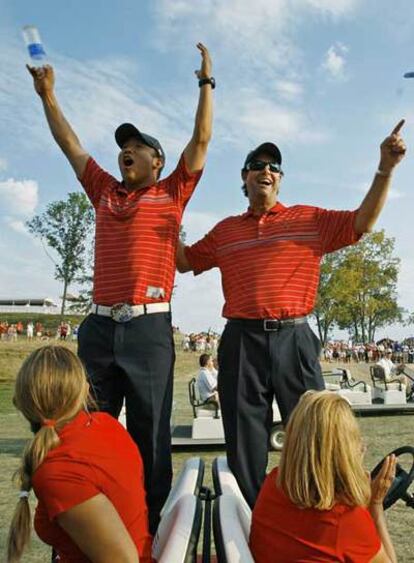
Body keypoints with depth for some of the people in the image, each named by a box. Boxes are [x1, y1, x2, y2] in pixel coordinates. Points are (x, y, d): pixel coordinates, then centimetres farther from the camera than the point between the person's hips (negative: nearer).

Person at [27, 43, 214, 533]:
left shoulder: (171, 193, 10)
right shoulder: (105, 192, 20)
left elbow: (201, 140, 7)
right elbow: (69, 144, 26)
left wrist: (206, 83, 9)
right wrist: (46, 94, 29)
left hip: (149, 327, -4)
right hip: (100, 326, 4)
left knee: (149, 433, 3)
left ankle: (151, 525, 14)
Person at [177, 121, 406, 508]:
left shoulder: (310, 220, 10)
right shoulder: (225, 230, 17)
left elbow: (362, 222, 1)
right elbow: (185, 260, 24)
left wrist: (385, 170, -9)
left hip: (294, 339, -1)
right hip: (241, 342, 2)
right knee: (245, 446, 8)